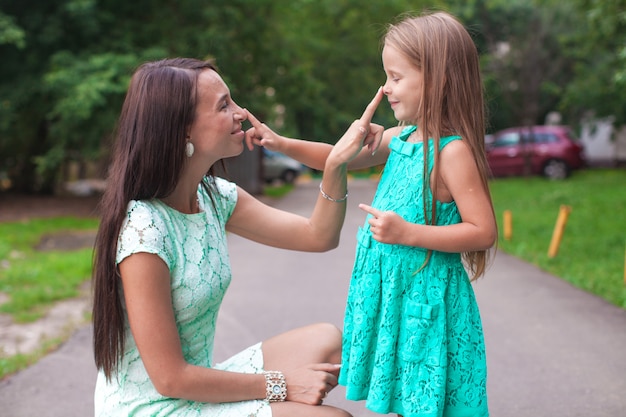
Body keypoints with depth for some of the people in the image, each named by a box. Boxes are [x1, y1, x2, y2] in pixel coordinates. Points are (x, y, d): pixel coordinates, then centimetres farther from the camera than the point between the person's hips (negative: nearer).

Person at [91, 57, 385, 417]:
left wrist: (337, 163, -13)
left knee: (327, 340, 5)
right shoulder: (143, 228, -25)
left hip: (194, 384, 8)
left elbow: (318, 236, 3)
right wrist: (280, 385, -14)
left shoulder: (214, 196, -1)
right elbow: (170, 378, -22)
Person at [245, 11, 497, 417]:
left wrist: (408, 233, -23)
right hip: (390, 291, 8)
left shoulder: (453, 151, -18)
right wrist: (283, 144, 5)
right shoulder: (400, 138, 6)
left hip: (427, 298, -7)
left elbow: (483, 231, -19)